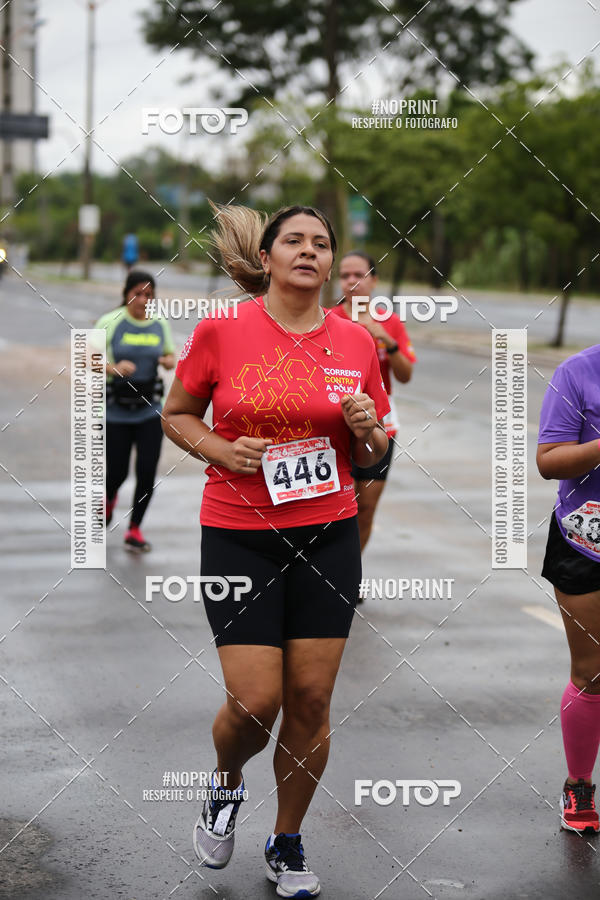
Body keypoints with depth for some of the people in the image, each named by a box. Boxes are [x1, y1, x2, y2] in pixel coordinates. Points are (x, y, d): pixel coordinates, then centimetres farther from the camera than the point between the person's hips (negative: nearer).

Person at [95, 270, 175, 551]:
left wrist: (169, 361, -5)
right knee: (117, 472, 6)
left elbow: (170, 354, 18)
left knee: (147, 472, -6)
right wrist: (113, 368, -25)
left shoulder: (160, 324, 4)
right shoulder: (110, 322, -7)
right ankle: (109, 498, 43)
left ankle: (134, 531, 10)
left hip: (149, 411, 2)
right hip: (116, 411, -2)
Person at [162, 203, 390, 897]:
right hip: (238, 537, -2)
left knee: (311, 700, 4)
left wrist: (367, 429, -9)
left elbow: (372, 454, 14)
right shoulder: (221, 331, -5)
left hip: (328, 536, 3)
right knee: (255, 700, -8)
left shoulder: (355, 343, 3)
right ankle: (226, 785, 28)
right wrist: (221, 450, -12)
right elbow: (175, 415, 7)